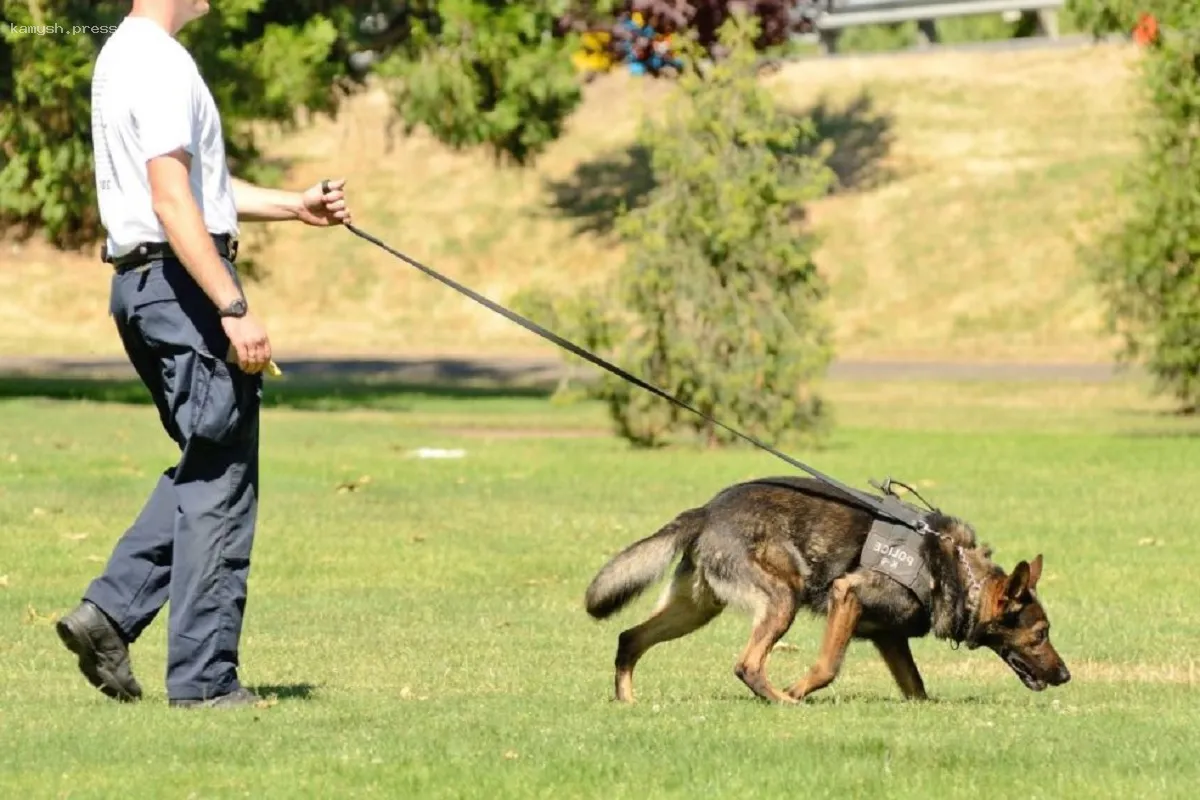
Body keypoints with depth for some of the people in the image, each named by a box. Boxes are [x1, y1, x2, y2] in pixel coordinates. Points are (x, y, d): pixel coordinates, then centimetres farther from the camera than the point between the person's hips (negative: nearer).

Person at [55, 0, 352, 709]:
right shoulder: (160, 63, -16)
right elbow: (172, 203, -23)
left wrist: (293, 206, 21)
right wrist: (234, 309, -25)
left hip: (142, 283, 10)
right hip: (182, 279, -10)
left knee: (205, 468, 19)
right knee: (220, 482, -4)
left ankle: (111, 611, 10)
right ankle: (204, 678, -1)